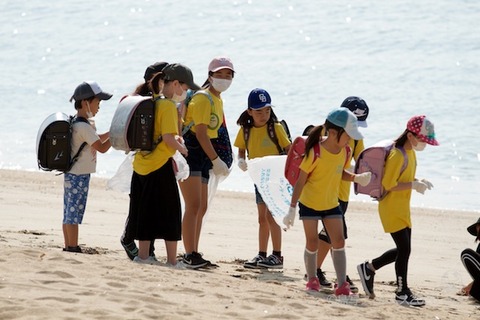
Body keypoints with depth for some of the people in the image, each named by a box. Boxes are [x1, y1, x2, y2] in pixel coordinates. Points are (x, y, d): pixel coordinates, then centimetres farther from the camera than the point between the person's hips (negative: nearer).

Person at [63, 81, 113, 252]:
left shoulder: (76, 123, 12)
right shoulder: (84, 127, -19)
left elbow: (97, 139, 24)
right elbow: (102, 147, -19)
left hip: (72, 174, 10)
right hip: (79, 176, -10)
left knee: (69, 212, 11)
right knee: (74, 213, -6)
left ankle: (68, 246, 15)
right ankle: (73, 248, -3)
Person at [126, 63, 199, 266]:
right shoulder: (168, 106, -14)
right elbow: (168, 138, -21)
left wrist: (174, 143, 14)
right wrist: (181, 149, -5)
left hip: (141, 164, 8)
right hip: (160, 165, -8)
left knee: (145, 212, 14)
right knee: (171, 215, 0)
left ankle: (143, 256, 18)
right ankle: (172, 261, 1)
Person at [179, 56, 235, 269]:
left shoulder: (217, 100, 16)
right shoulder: (203, 99, -14)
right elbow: (200, 133, -20)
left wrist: (214, 162, 10)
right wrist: (216, 160, -22)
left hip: (202, 156, 10)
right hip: (189, 154, -10)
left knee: (202, 207, 12)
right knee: (194, 205, -16)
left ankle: (193, 255, 17)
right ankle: (190, 255, -19)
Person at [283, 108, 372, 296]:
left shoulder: (344, 151, -6)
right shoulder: (315, 153, -24)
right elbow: (301, 180, -17)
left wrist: (356, 178, -10)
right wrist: (292, 208, -17)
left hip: (331, 204, 5)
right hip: (309, 203, -5)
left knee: (339, 242, -3)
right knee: (312, 243, 2)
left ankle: (342, 285, -4)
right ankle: (312, 280, 22)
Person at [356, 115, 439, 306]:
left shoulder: (410, 152, 10)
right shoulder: (397, 155, -20)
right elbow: (389, 185, -22)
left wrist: (418, 183, 0)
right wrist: (414, 185, -21)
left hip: (402, 209, 10)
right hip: (392, 209, -10)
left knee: (403, 249, 12)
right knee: (404, 249, -5)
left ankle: (369, 268, 26)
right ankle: (402, 293, 6)